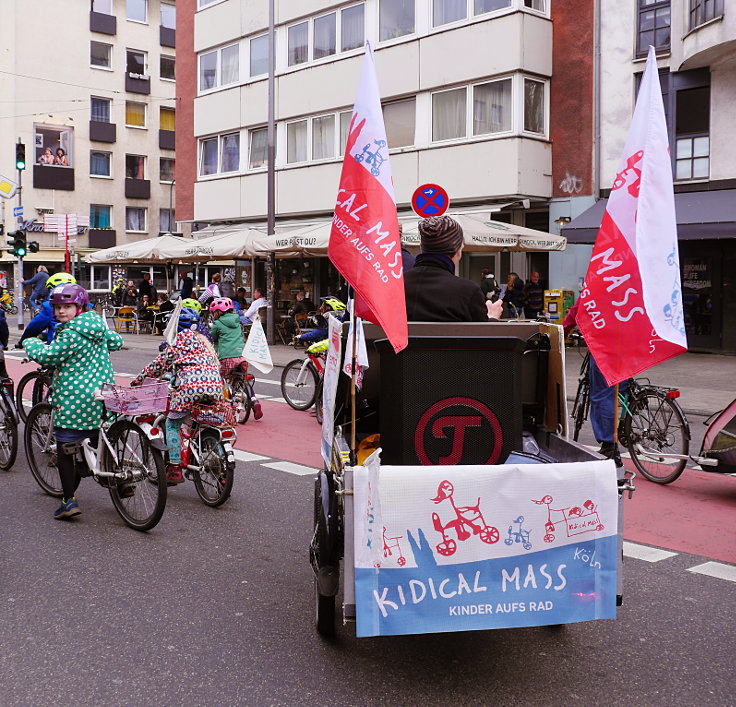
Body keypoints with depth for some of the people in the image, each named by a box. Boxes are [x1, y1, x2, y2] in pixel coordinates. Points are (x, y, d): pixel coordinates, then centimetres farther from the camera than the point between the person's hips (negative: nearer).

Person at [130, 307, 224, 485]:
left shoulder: (180, 338, 5)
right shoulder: (203, 340, 26)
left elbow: (161, 363, 4)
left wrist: (138, 379, 14)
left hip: (191, 386, -6)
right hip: (215, 388, 7)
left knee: (172, 424, 7)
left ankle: (175, 469, -1)